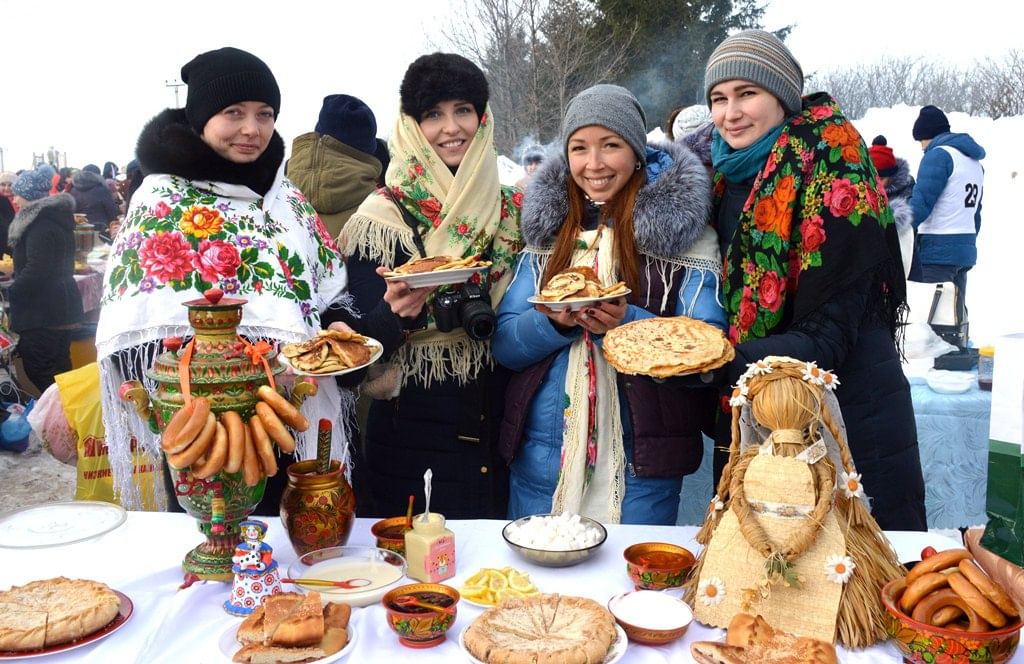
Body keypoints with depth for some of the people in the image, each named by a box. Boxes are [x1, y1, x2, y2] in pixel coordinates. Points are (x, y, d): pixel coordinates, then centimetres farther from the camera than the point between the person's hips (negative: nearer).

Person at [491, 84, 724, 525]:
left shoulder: (679, 226, -2)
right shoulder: (545, 228, 7)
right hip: (540, 454, 3)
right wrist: (554, 321, -17)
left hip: (640, 464, -3)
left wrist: (629, 324, -24)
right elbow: (503, 344, 3)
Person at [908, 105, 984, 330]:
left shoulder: (939, 155, -8)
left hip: (936, 252, -9)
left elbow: (920, 203, -17)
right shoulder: (974, 161, 20)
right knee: (956, 313, 14)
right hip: (966, 252, 9)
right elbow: (975, 211, 22)